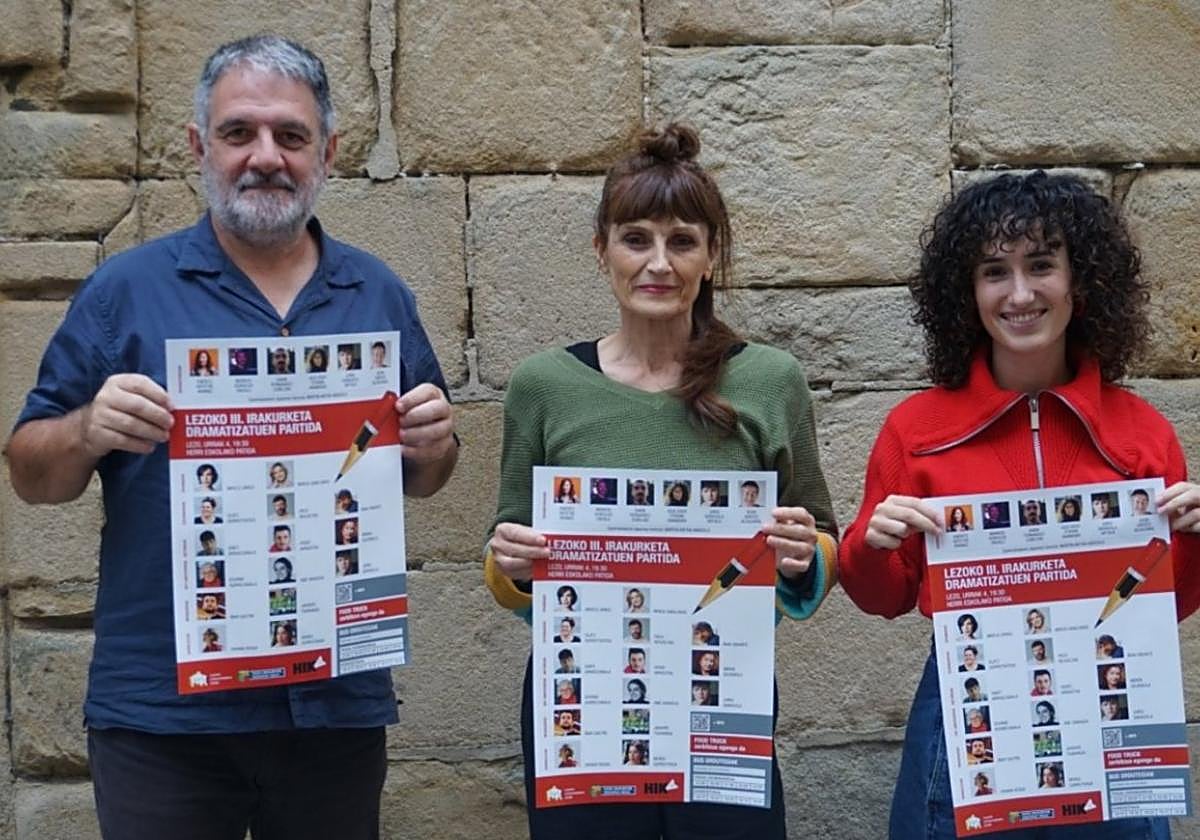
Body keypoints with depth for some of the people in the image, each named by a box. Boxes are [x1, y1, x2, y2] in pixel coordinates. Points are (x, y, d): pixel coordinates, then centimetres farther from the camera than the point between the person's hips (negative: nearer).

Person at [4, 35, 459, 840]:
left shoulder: (381, 296, 7)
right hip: (162, 708, -2)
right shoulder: (127, 288, -1)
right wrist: (89, 432, -20)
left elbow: (423, 478, 14)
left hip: (342, 700, 3)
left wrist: (436, 446, -8)